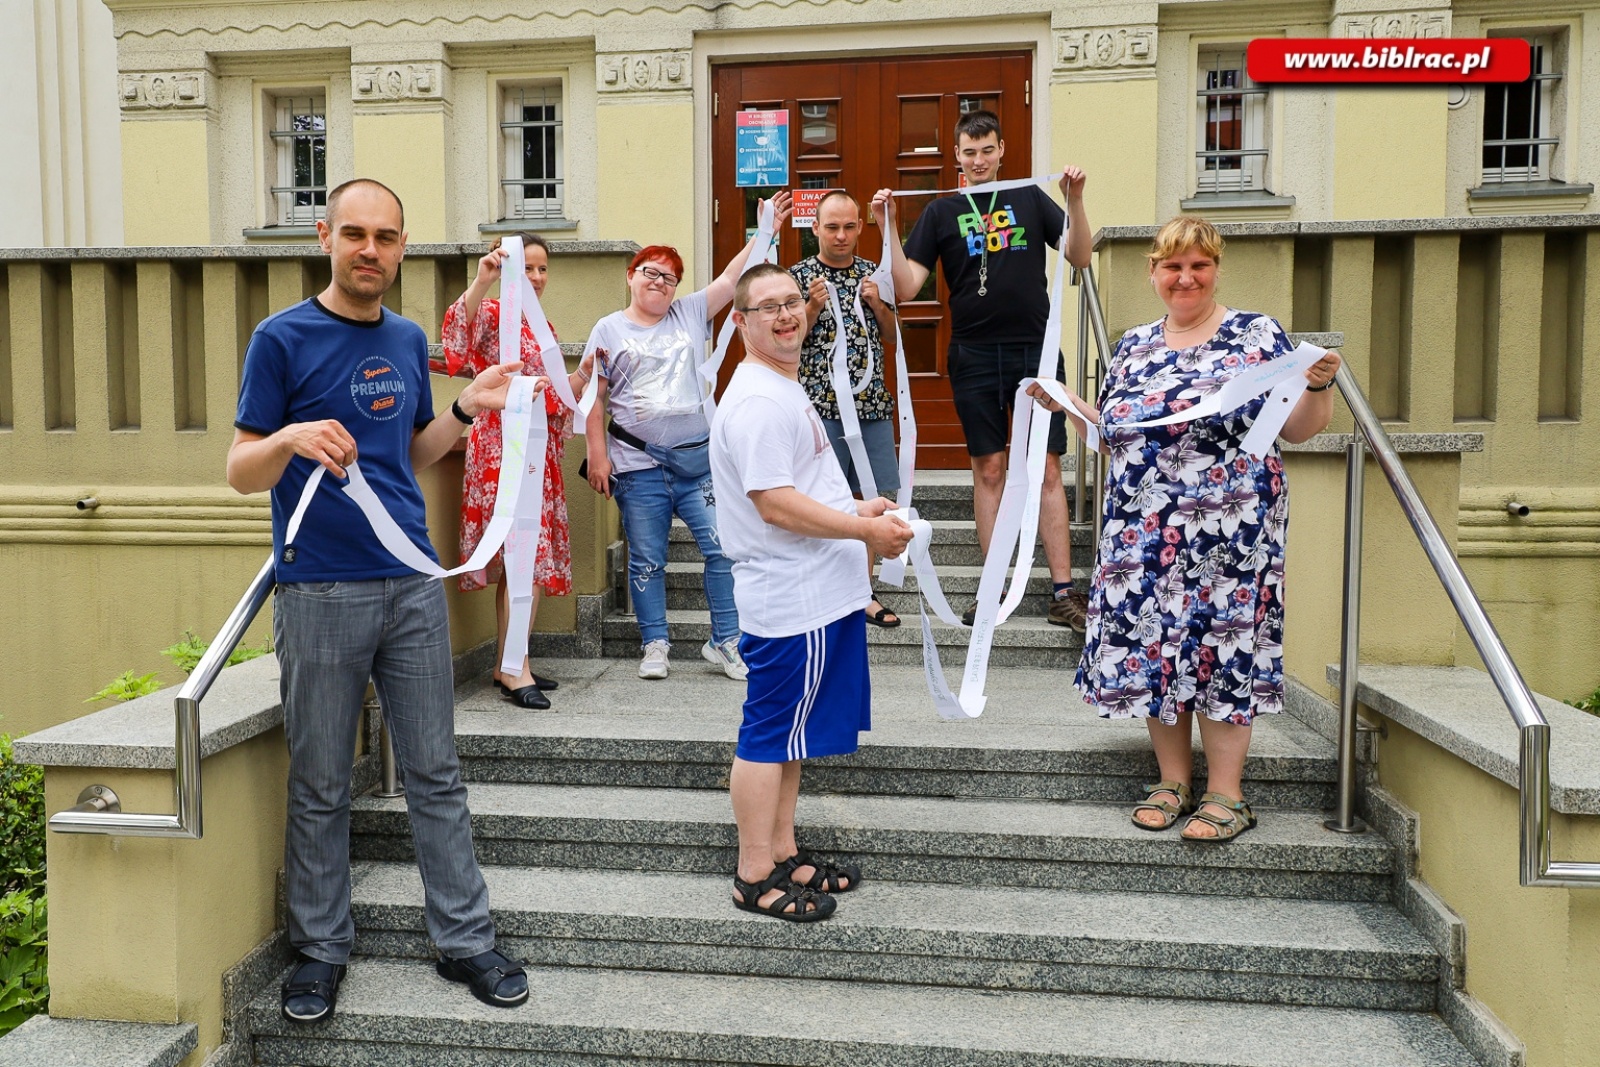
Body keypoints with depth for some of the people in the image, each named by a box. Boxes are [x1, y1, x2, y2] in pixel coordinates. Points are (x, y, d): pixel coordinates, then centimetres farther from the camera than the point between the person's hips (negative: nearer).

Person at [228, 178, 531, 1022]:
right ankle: (320, 950, 25)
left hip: (413, 587, 4)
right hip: (320, 594, -4)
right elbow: (242, 473, -4)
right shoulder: (282, 338, -3)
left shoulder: (409, 341, 12)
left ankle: (464, 940, 19)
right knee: (320, 787, 7)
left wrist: (466, 409, 5)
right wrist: (292, 438, -24)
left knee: (435, 775, 9)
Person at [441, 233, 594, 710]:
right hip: (504, 449, -8)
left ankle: (506, 665, 15)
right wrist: (481, 282, -41)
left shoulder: (542, 327, 19)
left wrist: (587, 368, 10)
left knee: (521, 561, 9)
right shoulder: (492, 314, -5)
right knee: (527, 556, -14)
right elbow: (458, 327, -29)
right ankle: (517, 668, -8)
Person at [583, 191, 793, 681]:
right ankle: (654, 644, 21)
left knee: (725, 549, -3)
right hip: (638, 466, -1)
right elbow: (594, 398, 2)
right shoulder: (608, 330, 5)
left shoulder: (690, 314, 11)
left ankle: (724, 641, 9)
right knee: (647, 560, 7)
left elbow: (731, 278, 4)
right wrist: (598, 455, -5)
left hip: (699, 459, 2)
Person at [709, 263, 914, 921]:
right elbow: (775, 504, -24)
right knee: (770, 735, 0)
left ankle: (783, 856, 29)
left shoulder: (785, 389, 17)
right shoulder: (757, 403, -18)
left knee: (788, 734, 17)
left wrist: (856, 510, 16)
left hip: (817, 592, 11)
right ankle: (755, 878, 11)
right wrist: (866, 530, -17)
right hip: (791, 601, -11)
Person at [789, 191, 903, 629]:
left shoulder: (874, 273, 11)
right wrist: (814, 306, -15)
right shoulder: (798, 276, 0)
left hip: (873, 404, 4)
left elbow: (892, 336, 15)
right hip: (820, 404, -4)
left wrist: (877, 304, -2)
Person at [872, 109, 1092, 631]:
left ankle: (1064, 592, 2)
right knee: (988, 469, 5)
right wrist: (888, 229, -11)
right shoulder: (941, 212, 8)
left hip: (1035, 349, 0)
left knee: (1047, 470, -2)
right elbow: (906, 288, -1)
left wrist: (1075, 200, -9)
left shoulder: (1030, 198, 10)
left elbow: (1080, 258, 3)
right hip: (974, 356, 0)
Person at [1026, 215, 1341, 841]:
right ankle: (1174, 781, 22)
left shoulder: (1256, 336, 0)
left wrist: (1318, 387, -20)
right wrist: (1065, 403, 6)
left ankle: (1226, 795, 11)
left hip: (1227, 532, -4)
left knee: (1222, 647, -1)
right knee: (1152, 647, 6)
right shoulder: (1133, 347, 13)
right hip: (1143, 533, 4)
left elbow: (1298, 430, -2)